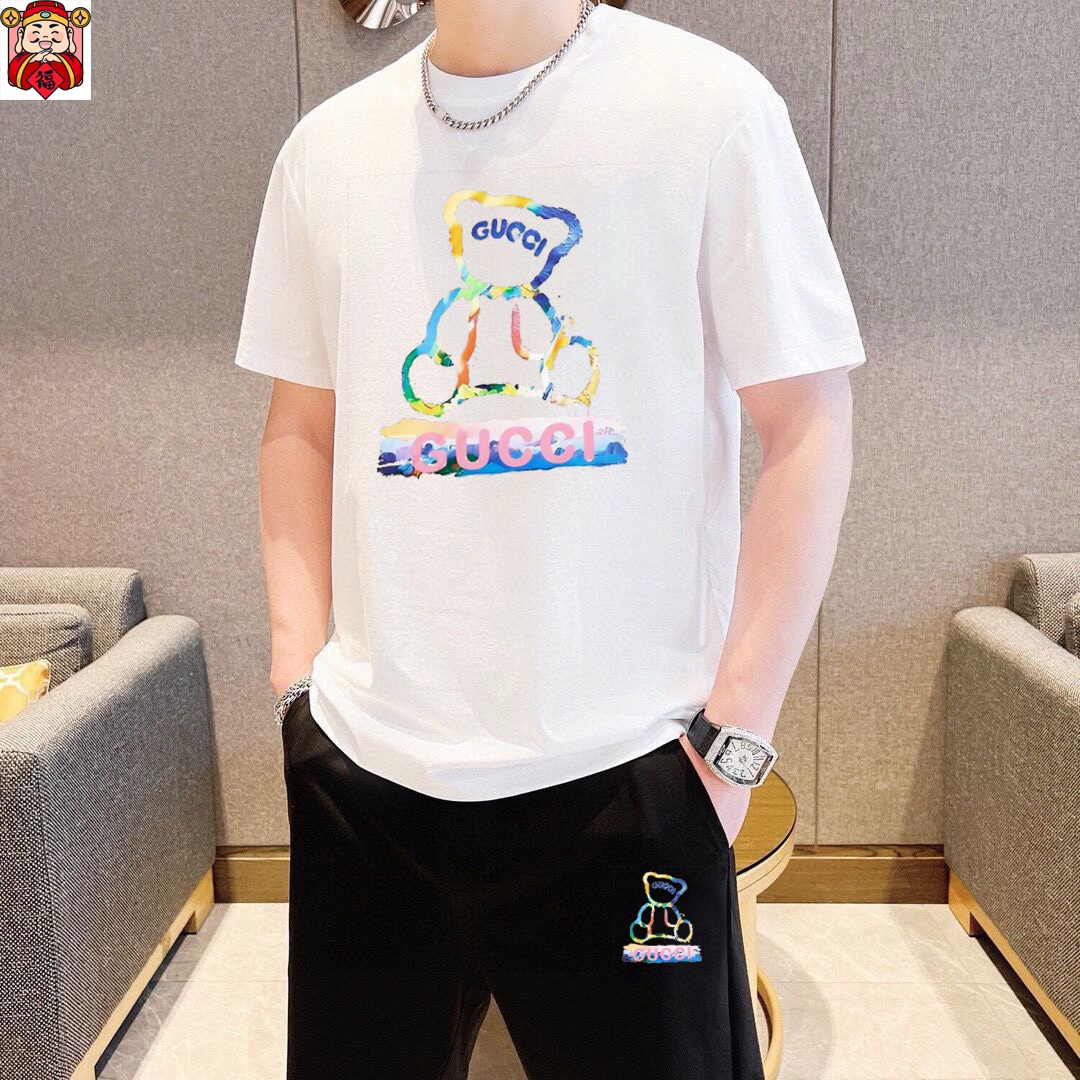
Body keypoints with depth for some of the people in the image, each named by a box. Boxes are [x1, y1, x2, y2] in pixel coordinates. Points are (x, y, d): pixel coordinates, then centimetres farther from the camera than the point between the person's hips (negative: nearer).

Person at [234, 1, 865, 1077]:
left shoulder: (709, 105, -4)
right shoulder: (327, 144, 8)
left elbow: (806, 426, -5)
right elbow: (300, 429, 13)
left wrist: (735, 735, -9)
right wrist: (300, 672, 3)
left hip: (624, 770, -3)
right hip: (359, 760, 4)